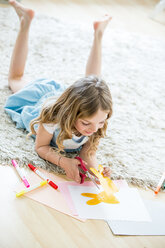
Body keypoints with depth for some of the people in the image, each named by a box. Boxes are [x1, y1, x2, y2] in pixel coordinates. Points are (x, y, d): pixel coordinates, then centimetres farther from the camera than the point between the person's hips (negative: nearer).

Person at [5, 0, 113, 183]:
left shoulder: (97, 119, -40)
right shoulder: (54, 115, -48)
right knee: (16, 78, 28)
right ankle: (25, 22, 28)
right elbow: (40, 147, -33)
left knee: (91, 83, 32)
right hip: (41, 97, -1)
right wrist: (63, 161, -52)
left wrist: (93, 168, -51)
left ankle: (98, 33, 37)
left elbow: (88, 149, -29)